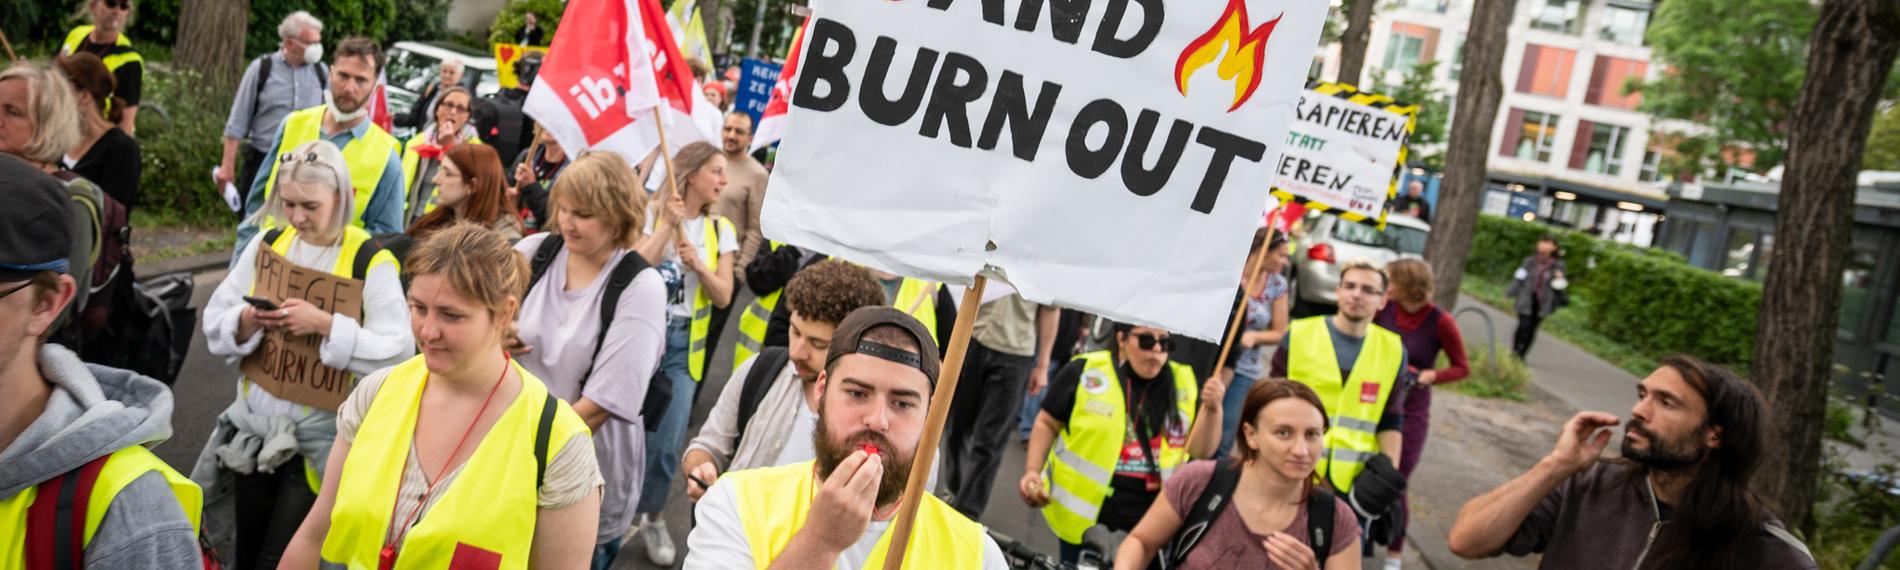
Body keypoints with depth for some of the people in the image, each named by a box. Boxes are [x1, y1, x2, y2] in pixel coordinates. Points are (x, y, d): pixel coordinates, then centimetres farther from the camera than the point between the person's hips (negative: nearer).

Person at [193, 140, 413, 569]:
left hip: (321, 437, -5)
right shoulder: (267, 244, 3)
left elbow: (398, 350, -19)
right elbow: (214, 326, 5)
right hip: (256, 425, 5)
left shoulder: (371, 261, -12)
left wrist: (325, 325, -27)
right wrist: (247, 321, -17)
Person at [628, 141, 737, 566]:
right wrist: (667, 226, -18)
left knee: (667, 443, -1)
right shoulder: (651, 213, -2)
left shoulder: (720, 229, 7)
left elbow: (724, 297, 3)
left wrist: (698, 265, -13)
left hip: (683, 344, 2)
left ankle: (652, 518, 20)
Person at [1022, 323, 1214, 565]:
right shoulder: (1085, 371, -5)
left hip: (1152, 523, 3)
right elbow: (1047, 424, 3)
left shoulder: (1184, 383, 3)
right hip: (1085, 515, -2)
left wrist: (1212, 409, -12)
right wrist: (1032, 471, -8)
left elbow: (1201, 451, 4)